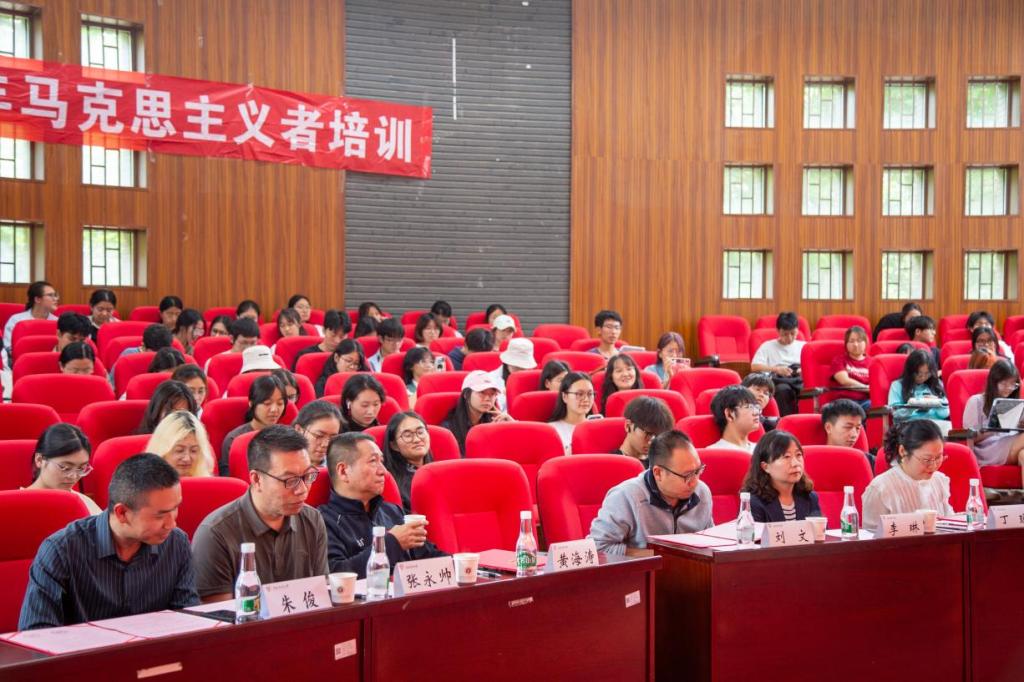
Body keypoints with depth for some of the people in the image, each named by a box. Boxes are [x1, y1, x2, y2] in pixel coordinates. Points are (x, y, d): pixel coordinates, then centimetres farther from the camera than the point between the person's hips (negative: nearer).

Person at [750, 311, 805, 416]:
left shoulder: (804, 346, 22)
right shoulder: (767, 346, 14)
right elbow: (754, 367, 2)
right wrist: (776, 369, -11)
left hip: (800, 380, 2)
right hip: (778, 381, -2)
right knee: (783, 389, -39)